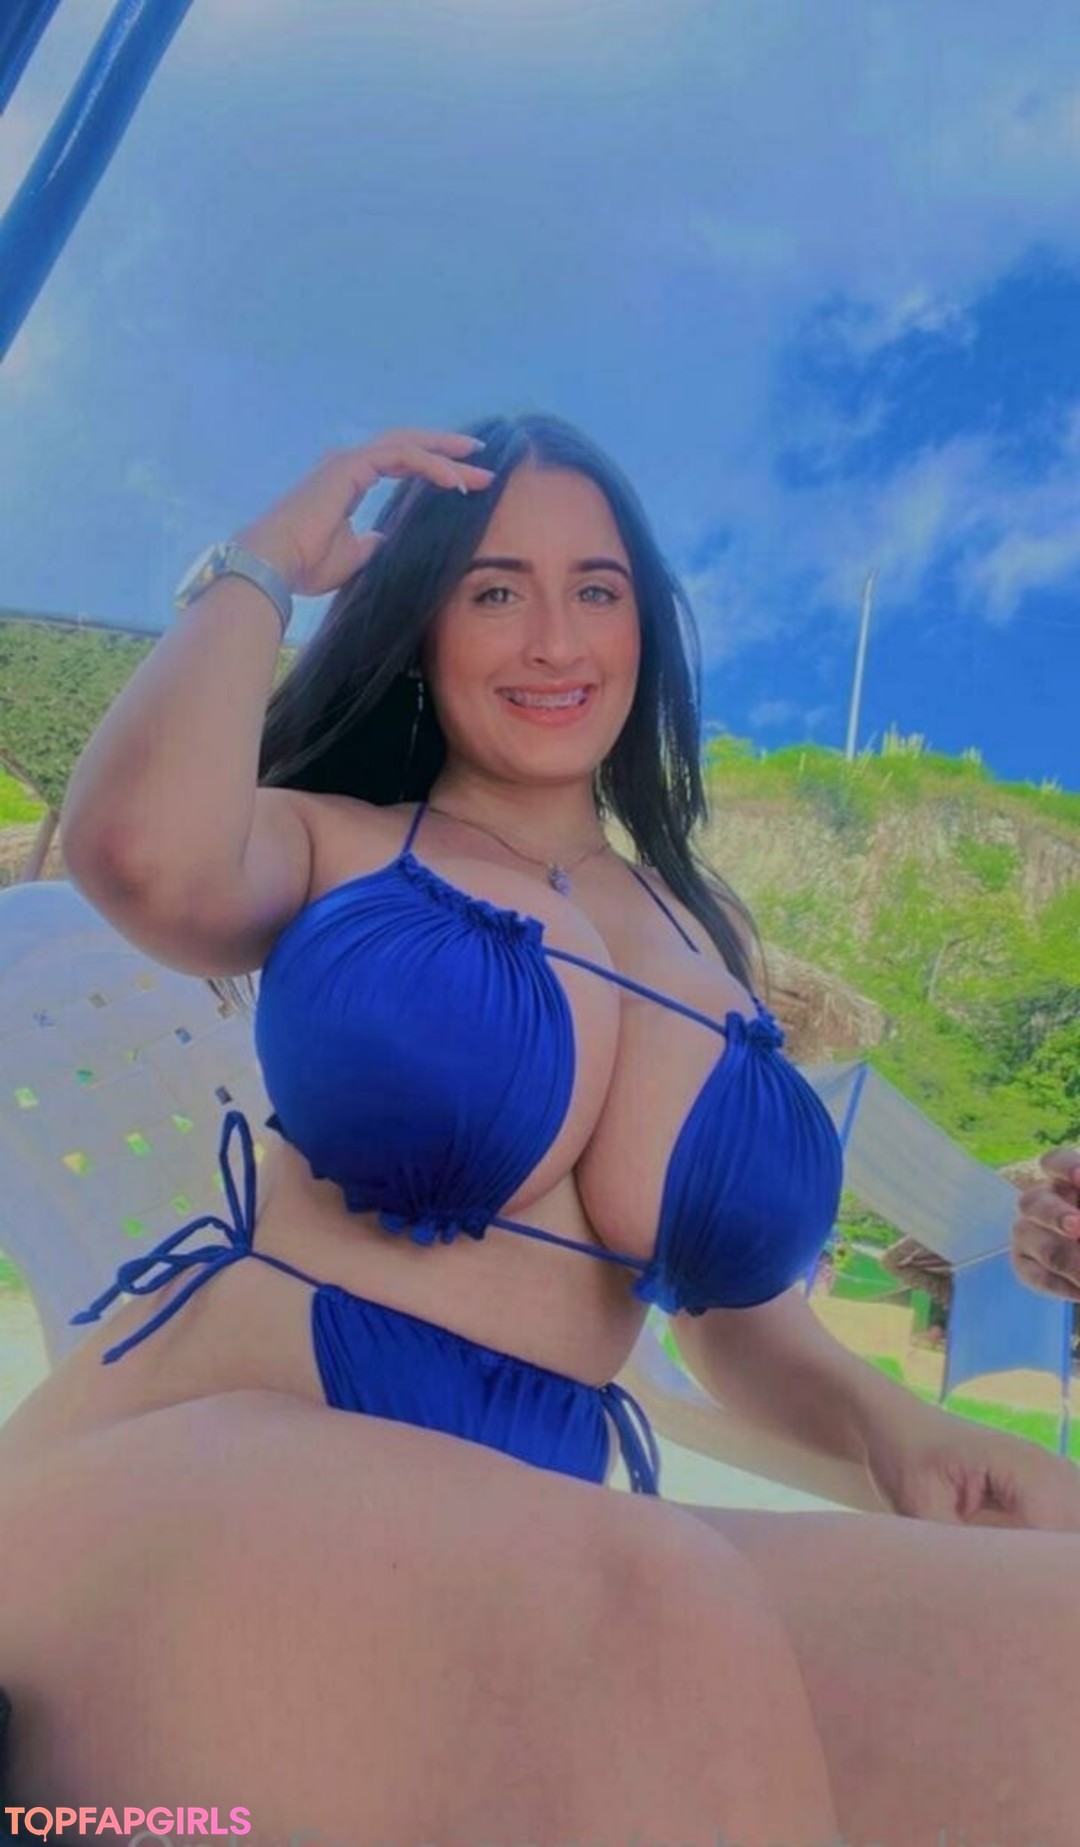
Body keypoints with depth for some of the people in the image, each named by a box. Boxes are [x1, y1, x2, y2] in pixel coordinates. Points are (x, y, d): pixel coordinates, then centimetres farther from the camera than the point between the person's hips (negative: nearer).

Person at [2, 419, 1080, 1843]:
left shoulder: (702, 934, 16)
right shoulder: (328, 844, 6)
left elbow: (742, 1312, 18)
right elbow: (143, 851, -19)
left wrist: (893, 1425, -4)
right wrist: (268, 562, -2)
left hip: (532, 1539, 5)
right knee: (655, 1615, -37)